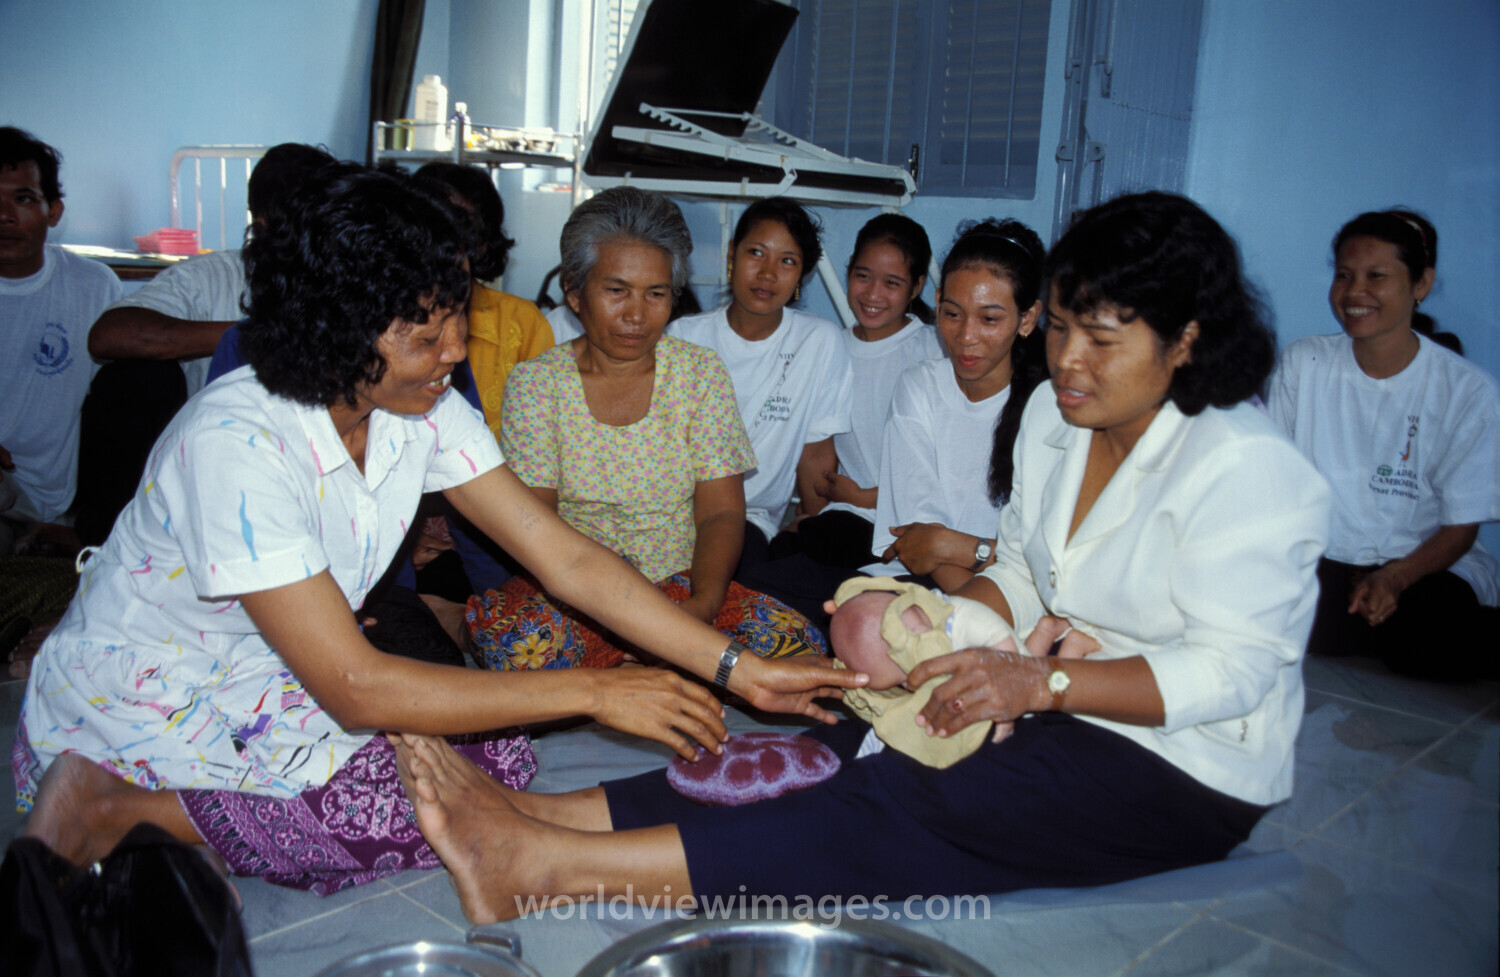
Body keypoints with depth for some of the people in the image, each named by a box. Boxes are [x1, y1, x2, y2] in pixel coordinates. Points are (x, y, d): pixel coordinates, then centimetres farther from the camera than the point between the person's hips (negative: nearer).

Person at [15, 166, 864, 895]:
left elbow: (569, 559, -11)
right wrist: (593, 693, -29)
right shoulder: (238, 443, -31)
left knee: (501, 757, -13)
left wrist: (737, 670, -19)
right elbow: (352, 687, -31)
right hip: (131, 718, -7)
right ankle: (115, 812, -8)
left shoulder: (425, 411, -10)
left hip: (267, 691, 8)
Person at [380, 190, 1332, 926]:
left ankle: (544, 863, -36)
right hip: (1059, 708, 7)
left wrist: (1040, 680, -31)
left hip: (1183, 768, -6)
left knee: (898, 811, -28)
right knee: (832, 752, -18)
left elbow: (1235, 667, -22)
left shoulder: (1244, 468, -17)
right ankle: (539, 815, -28)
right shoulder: (1054, 418, 6)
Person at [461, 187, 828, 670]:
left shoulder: (700, 372, 4)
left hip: (679, 585, 2)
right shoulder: (536, 381, 0)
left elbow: (721, 513, 0)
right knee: (509, 634, -35)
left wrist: (704, 602, -21)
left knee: (791, 639, -25)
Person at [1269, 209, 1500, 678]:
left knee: (1421, 642, -33)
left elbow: (1461, 526, -4)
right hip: (1322, 557, 1)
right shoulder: (1301, 363, 1)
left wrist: (1394, 577, -24)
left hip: (1427, 565, -1)